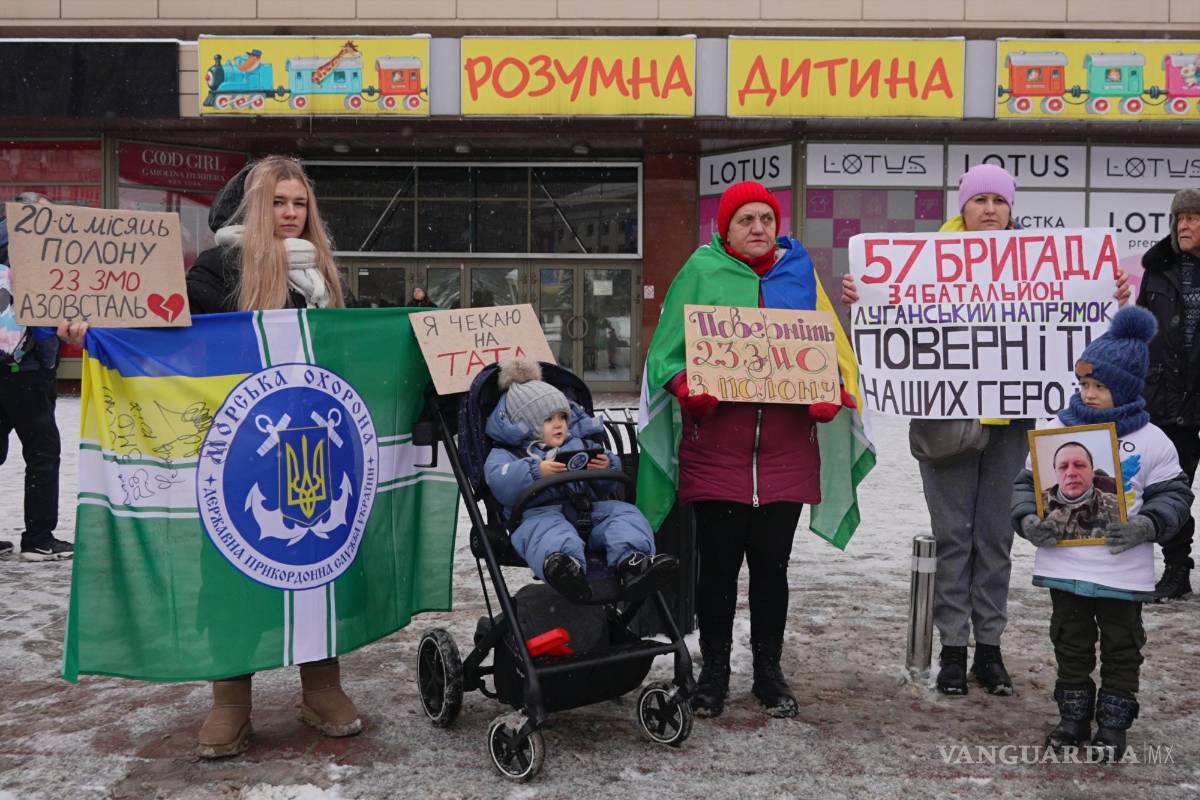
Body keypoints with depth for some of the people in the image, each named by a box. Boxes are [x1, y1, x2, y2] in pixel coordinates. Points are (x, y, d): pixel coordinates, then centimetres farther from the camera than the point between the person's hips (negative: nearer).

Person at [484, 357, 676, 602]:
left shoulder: (579, 444, 32)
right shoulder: (507, 452, 17)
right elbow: (499, 483, -6)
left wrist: (608, 467, -1)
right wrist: (536, 471, -19)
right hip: (539, 511, -5)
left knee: (623, 512, -20)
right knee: (547, 527, -38)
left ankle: (631, 559, -50)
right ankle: (560, 563, -73)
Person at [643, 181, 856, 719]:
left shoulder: (801, 275, 11)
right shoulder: (701, 272, 3)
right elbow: (668, 350, 1)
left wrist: (830, 396, -8)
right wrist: (686, 387, -18)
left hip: (785, 449, 2)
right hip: (716, 449, -2)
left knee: (771, 563, 9)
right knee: (718, 562, 6)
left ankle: (769, 671, 26)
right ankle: (714, 671, 23)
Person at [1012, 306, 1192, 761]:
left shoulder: (1150, 440, -4)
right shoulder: (1057, 430, -1)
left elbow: (1173, 494, 0)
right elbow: (1027, 482, 3)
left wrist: (1146, 526, -18)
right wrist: (1028, 521, -15)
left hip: (1123, 569, -1)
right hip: (1065, 566, 2)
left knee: (1122, 647, 11)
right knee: (1071, 645, 14)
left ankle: (1113, 723, 26)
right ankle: (1073, 718, 28)